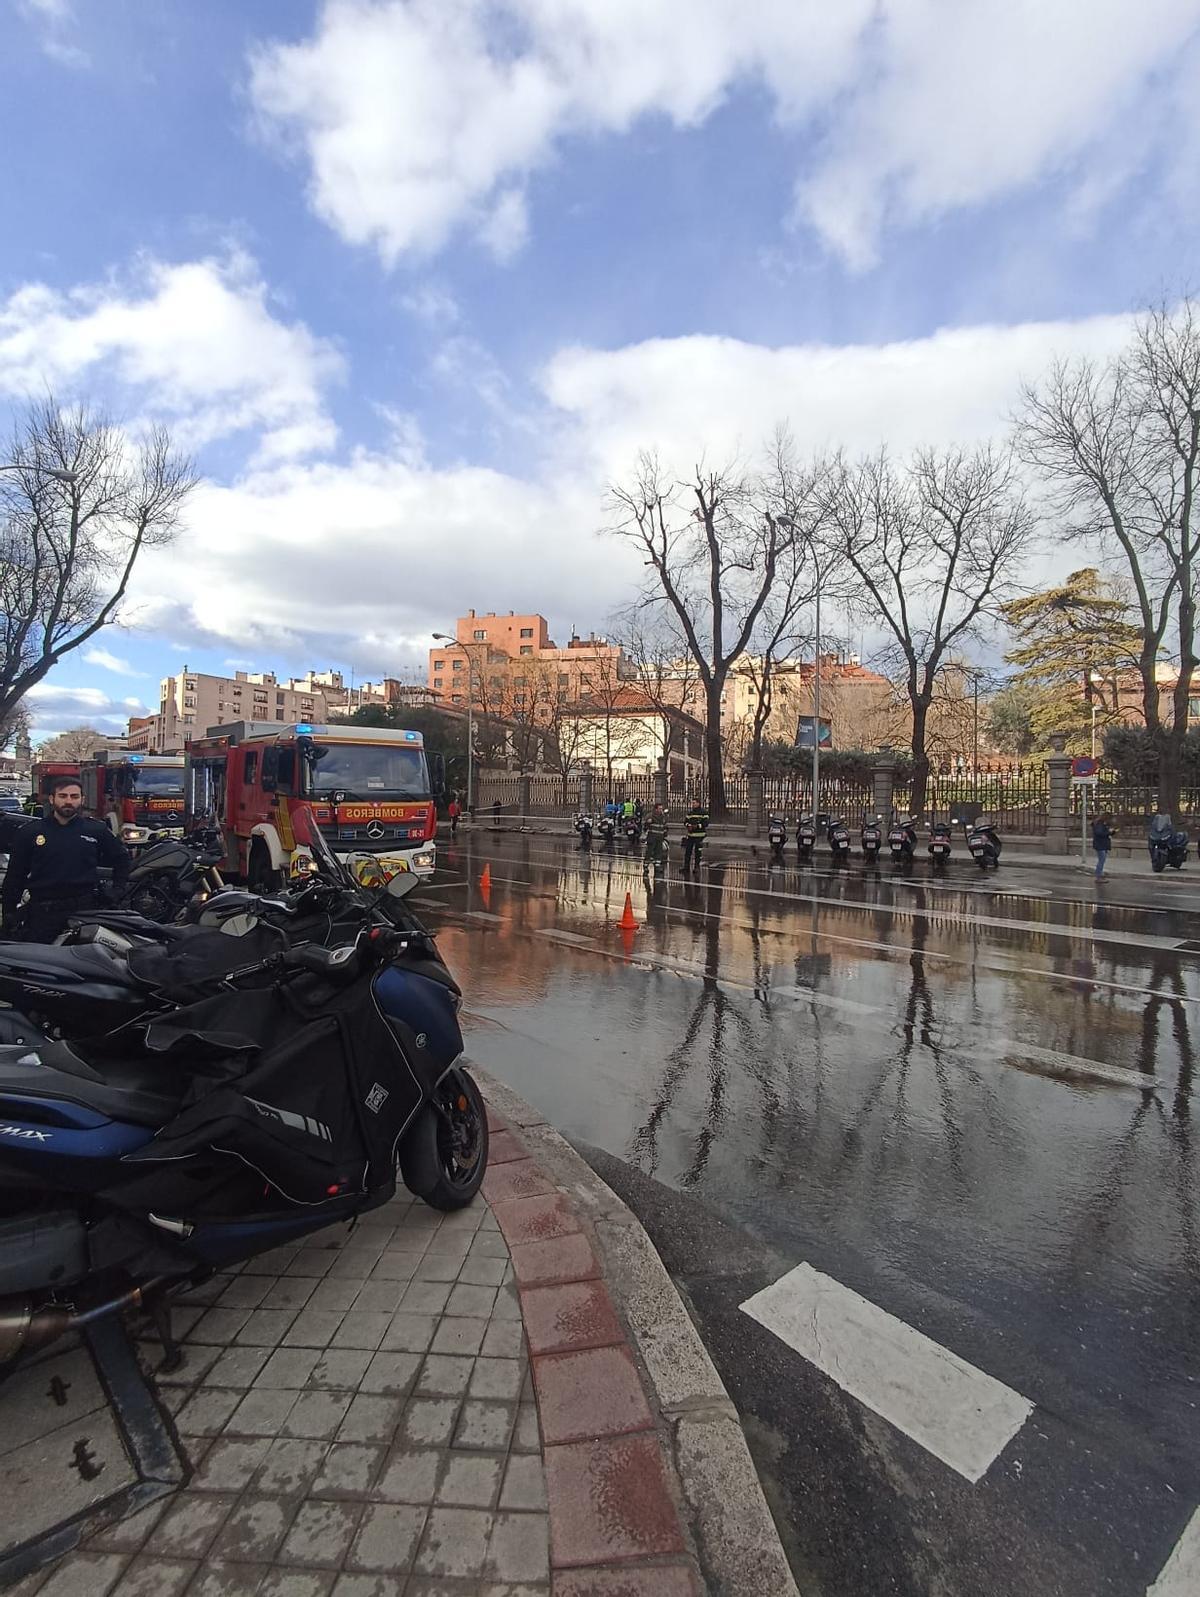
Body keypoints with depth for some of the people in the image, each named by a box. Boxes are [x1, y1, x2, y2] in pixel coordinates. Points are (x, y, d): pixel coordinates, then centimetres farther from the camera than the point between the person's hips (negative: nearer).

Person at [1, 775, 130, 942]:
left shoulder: (96, 830, 5)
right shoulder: (32, 833, 6)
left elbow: (121, 858, 17)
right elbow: (15, 875, 8)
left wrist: (117, 890, 8)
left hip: (85, 909, 0)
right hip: (42, 911, 0)